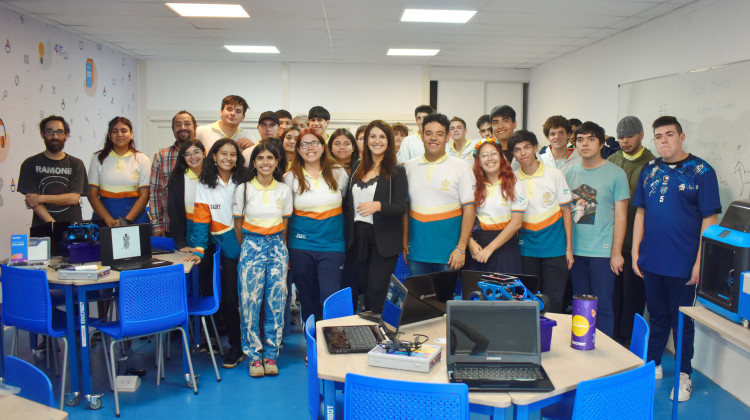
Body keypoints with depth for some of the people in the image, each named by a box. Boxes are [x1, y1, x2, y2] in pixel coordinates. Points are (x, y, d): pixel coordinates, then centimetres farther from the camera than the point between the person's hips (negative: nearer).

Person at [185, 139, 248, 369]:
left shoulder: (243, 183, 4)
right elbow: (201, 220, -1)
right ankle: (236, 346, 15)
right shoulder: (205, 186, 4)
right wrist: (198, 250, -11)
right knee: (228, 298, 0)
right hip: (225, 248, 0)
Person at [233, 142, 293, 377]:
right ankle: (254, 355, 12)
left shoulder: (284, 190, 3)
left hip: (277, 247, 2)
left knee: (276, 303, 2)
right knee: (250, 302, -2)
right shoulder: (243, 189, -2)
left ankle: (271, 354, 15)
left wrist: (280, 248, 9)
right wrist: (249, 247, 10)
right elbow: (238, 225, 6)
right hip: (251, 246, -1)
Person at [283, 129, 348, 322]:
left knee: (329, 298, -10)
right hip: (301, 246, 1)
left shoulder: (338, 174, 3)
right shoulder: (290, 178, 2)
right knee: (308, 299, 9)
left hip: (331, 245, 0)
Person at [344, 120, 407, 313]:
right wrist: (349, 235, 7)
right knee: (364, 288, 12)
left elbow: (400, 208, -11)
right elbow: (349, 204, 18)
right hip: (359, 237, 5)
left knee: (376, 290, -8)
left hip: (384, 239, -5)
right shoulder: (358, 170, 12)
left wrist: (378, 206, -29)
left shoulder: (396, 171, -4)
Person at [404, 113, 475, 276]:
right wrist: (405, 243, 5)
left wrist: (461, 249, -10)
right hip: (416, 252, 3)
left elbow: (469, 209, -4)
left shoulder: (461, 167, -1)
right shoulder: (409, 167, 9)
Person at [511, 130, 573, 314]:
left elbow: (566, 211, 0)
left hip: (555, 248, -2)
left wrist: (569, 248, -3)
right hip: (527, 248, 2)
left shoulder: (555, 174, -5)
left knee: (553, 301, 1)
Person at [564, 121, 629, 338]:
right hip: (574, 250, 4)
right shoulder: (570, 172, 8)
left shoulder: (615, 173, -3)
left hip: (602, 251, -4)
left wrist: (616, 252, -9)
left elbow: (620, 216, -4)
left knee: (602, 306, 0)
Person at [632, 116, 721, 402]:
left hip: (683, 263, -4)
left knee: (681, 319, 9)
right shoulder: (649, 171, 6)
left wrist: (700, 261, -12)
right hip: (651, 260, 4)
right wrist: (635, 251, 6)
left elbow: (709, 219, -8)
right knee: (657, 315, 17)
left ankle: (684, 374, 24)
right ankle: (653, 365, 32)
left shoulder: (701, 171, -7)